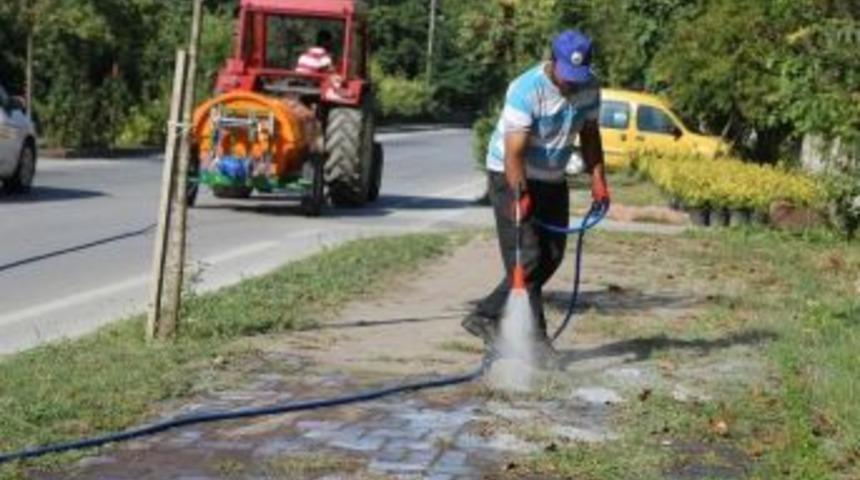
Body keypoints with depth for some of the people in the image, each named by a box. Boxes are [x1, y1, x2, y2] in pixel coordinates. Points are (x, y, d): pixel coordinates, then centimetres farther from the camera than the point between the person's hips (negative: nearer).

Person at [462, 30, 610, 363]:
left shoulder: (590, 87, -7)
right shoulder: (526, 91, -27)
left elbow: (589, 134, 6)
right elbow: (514, 152, -31)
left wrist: (598, 179, -4)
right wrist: (520, 195, -42)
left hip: (552, 179, 7)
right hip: (511, 177, -7)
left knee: (551, 256, 6)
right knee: (525, 258, -12)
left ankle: (486, 316, 14)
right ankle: (534, 337, -8)